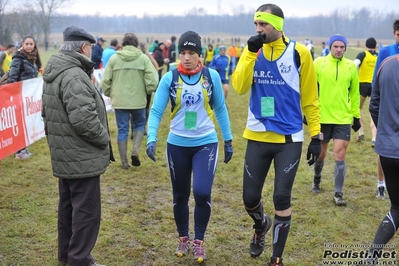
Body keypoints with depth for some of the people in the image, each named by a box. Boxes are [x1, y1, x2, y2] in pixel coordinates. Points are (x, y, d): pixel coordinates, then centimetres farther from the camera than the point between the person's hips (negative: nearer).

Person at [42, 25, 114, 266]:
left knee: (68, 205, 19)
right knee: (87, 210, -1)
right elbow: (83, 119, -29)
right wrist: (104, 138, -14)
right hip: (82, 157, -10)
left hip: (64, 155, 10)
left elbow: (48, 113, 19)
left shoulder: (54, 74, 12)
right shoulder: (74, 76, -22)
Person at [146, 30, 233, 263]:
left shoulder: (211, 76, -3)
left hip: (206, 143, -1)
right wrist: (152, 138, -23)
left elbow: (220, 109, 6)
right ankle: (183, 238, 34)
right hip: (177, 145, 1)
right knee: (180, 196, 12)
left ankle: (199, 241, 9)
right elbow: (156, 111, -8)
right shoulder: (169, 78, -6)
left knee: (202, 193, -14)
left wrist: (228, 140, 7)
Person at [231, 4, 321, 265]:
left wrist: (316, 135, -1)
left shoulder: (299, 52, -4)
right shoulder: (253, 50, 3)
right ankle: (262, 224, 44)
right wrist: (251, 53, -19)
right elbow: (240, 87, -11)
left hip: (289, 138, -2)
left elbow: (310, 97, 1)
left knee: (282, 198, -3)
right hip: (258, 137, 3)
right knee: (250, 198, 7)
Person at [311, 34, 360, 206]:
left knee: (340, 156, -3)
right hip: (322, 117, 0)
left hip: (343, 119, 1)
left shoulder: (351, 66, 2)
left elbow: (355, 93, 9)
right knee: (321, 153, 14)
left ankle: (338, 194, 6)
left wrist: (356, 116, 10)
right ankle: (317, 179, 42)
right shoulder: (319, 63, -4)